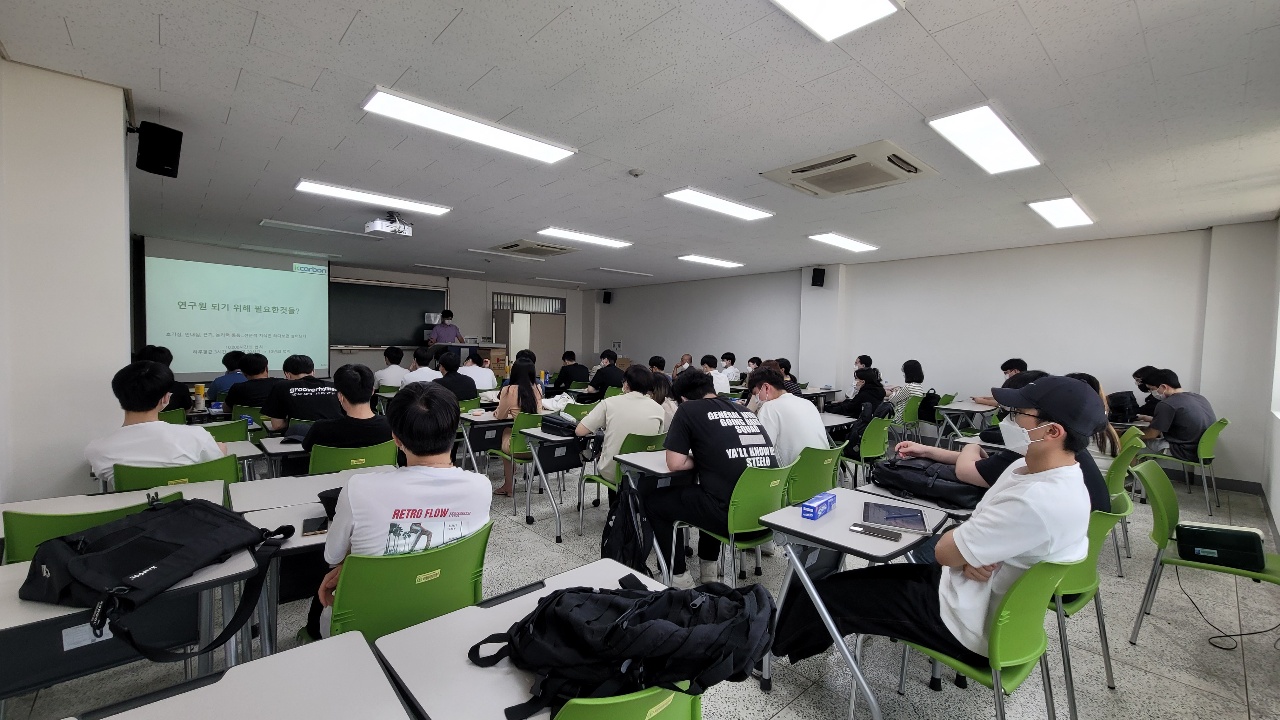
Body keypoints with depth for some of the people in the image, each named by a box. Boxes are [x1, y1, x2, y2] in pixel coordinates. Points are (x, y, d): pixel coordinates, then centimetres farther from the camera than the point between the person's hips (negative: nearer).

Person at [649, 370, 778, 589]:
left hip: (732, 513, -7)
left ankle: (679, 577, 19)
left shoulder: (688, 409, 3)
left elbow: (675, 463, -2)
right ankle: (708, 565, 40)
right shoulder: (745, 411, 19)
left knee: (653, 501, 17)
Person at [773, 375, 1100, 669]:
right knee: (856, 578, 13)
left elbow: (945, 551, -24)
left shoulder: (1040, 500, -33)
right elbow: (977, 525, 8)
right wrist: (968, 554, -14)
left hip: (974, 627, -9)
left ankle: (774, 644, 28)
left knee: (829, 594, -1)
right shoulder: (1030, 468, 0)